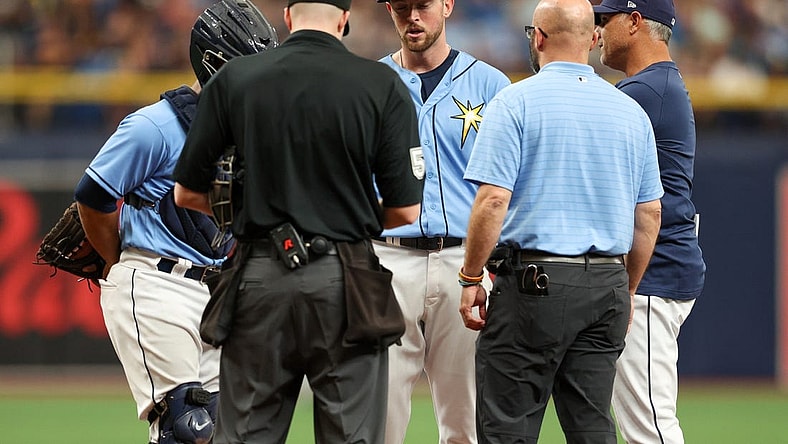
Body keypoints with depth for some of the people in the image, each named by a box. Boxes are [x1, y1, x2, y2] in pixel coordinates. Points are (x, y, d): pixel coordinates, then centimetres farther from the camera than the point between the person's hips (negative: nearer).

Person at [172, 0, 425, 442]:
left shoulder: (234, 79, 3)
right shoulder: (382, 84, -3)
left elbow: (188, 194, 7)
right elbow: (404, 210, -3)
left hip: (259, 280, 2)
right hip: (344, 287, -2)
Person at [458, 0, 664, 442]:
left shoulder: (517, 102, -6)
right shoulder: (631, 112, 11)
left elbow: (493, 199, -13)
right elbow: (649, 214, 13)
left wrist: (471, 278, -5)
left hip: (533, 280, -5)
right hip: (608, 286, 5)